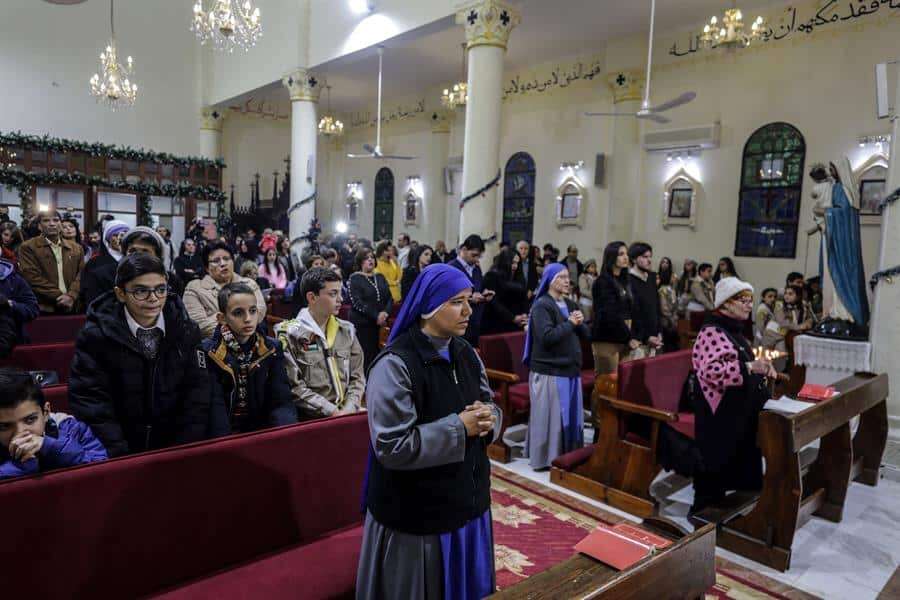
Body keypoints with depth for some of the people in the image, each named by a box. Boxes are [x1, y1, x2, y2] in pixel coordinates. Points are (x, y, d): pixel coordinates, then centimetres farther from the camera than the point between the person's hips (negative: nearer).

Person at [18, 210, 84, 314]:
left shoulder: (76, 248, 13)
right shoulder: (28, 247, 1)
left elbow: (81, 275, 5)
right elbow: (33, 278, -8)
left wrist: (71, 296, -12)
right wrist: (60, 296, -13)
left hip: (72, 307, 3)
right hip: (43, 308, -3)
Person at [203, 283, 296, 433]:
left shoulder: (271, 349, 3)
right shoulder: (207, 352, -6)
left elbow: (282, 402, -4)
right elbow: (215, 410, -13)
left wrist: (288, 433, -23)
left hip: (263, 431, 2)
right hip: (225, 437, -2)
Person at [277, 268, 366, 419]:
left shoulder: (346, 330, 12)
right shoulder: (290, 333, -3)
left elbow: (357, 376, 11)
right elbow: (294, 387, -8)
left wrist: (349, 409, -5)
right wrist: (333, 412, -13)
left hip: (347, 412, 5)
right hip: (310, 418, -5)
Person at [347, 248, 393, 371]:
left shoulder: (380, 277, 15)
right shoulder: (354, 279, 0)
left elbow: (390, 298, 10)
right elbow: (356, 302, -11)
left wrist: (386, 313, -10)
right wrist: (376, 316, -17)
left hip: (381, 324, 5)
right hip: (362, 324, -4)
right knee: (366, 358, -9)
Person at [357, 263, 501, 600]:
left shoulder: (466, 353, 3)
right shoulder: (395, 365, -22)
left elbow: (490, 404, 13)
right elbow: (392, 447, -26)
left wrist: (488, 420, -10)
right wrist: (459, 427, -23)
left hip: (467, 500, 7)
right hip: (415, 514, -7)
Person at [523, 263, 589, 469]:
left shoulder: (570, 304, 13)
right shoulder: (541, 305, -11)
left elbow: (586, 334, 13)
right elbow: (547, 337, -23)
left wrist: (580, 323, -8)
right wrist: (570, 323, -13)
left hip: (570, 369, 8)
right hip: (549, 371, -7)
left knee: (570, 414, 13)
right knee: (550, 415, -1)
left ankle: (567, 455, 26)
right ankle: (545, 458, 11)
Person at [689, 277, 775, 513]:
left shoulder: (734, 330, 13)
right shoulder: (712, 331, -19)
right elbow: (711, 370, -32)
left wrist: (761, 370, 11)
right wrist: (750, 367, -32)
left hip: (737, 410, 10)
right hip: (720, 412, -10)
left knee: (733, 460, 17)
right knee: (715, 462, -1)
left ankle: (717, 505, 31)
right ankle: (704, 510, 13)